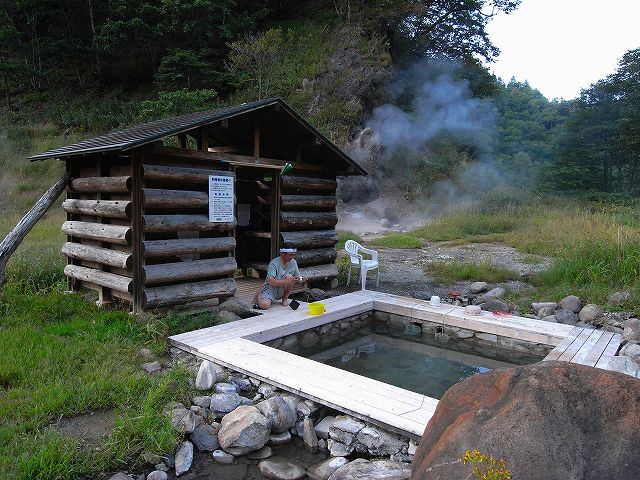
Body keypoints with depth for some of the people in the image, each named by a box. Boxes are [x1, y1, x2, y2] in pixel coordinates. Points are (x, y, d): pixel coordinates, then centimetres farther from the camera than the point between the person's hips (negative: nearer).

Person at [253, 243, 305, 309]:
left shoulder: (293, 262, -1)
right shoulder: (274, 263, -20)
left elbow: (297, 277, 8)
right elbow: (270, 282, -29)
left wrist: (301, 279, -18)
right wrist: (286, 281, -40)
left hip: (281, 291, 4)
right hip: (270, 287, -4)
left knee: (289, 277, -26)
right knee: (264, 305, -31)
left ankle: (285, 298, -2)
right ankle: (259, 296, 7)